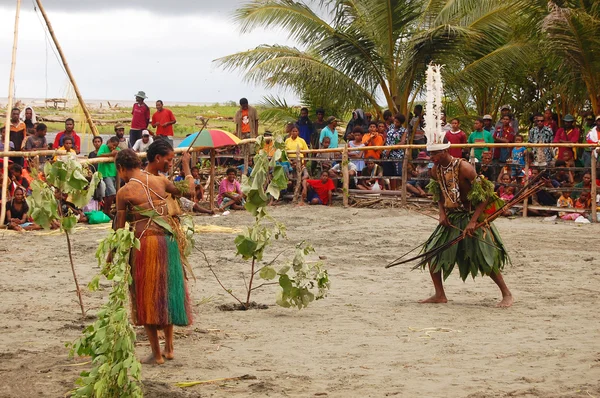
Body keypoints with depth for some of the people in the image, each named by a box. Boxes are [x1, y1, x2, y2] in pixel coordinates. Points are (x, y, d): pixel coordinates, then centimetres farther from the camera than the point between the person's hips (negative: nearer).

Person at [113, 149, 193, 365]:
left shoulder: (124, 192, -7)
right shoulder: (160, 181, 5)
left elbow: (119, 227, -4)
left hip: (144, 243, -5)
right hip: (169, 241, 5)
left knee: (146, 297, 7)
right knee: (167, 291, 19)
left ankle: (156, 353, 8)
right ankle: (169, 347, 25)